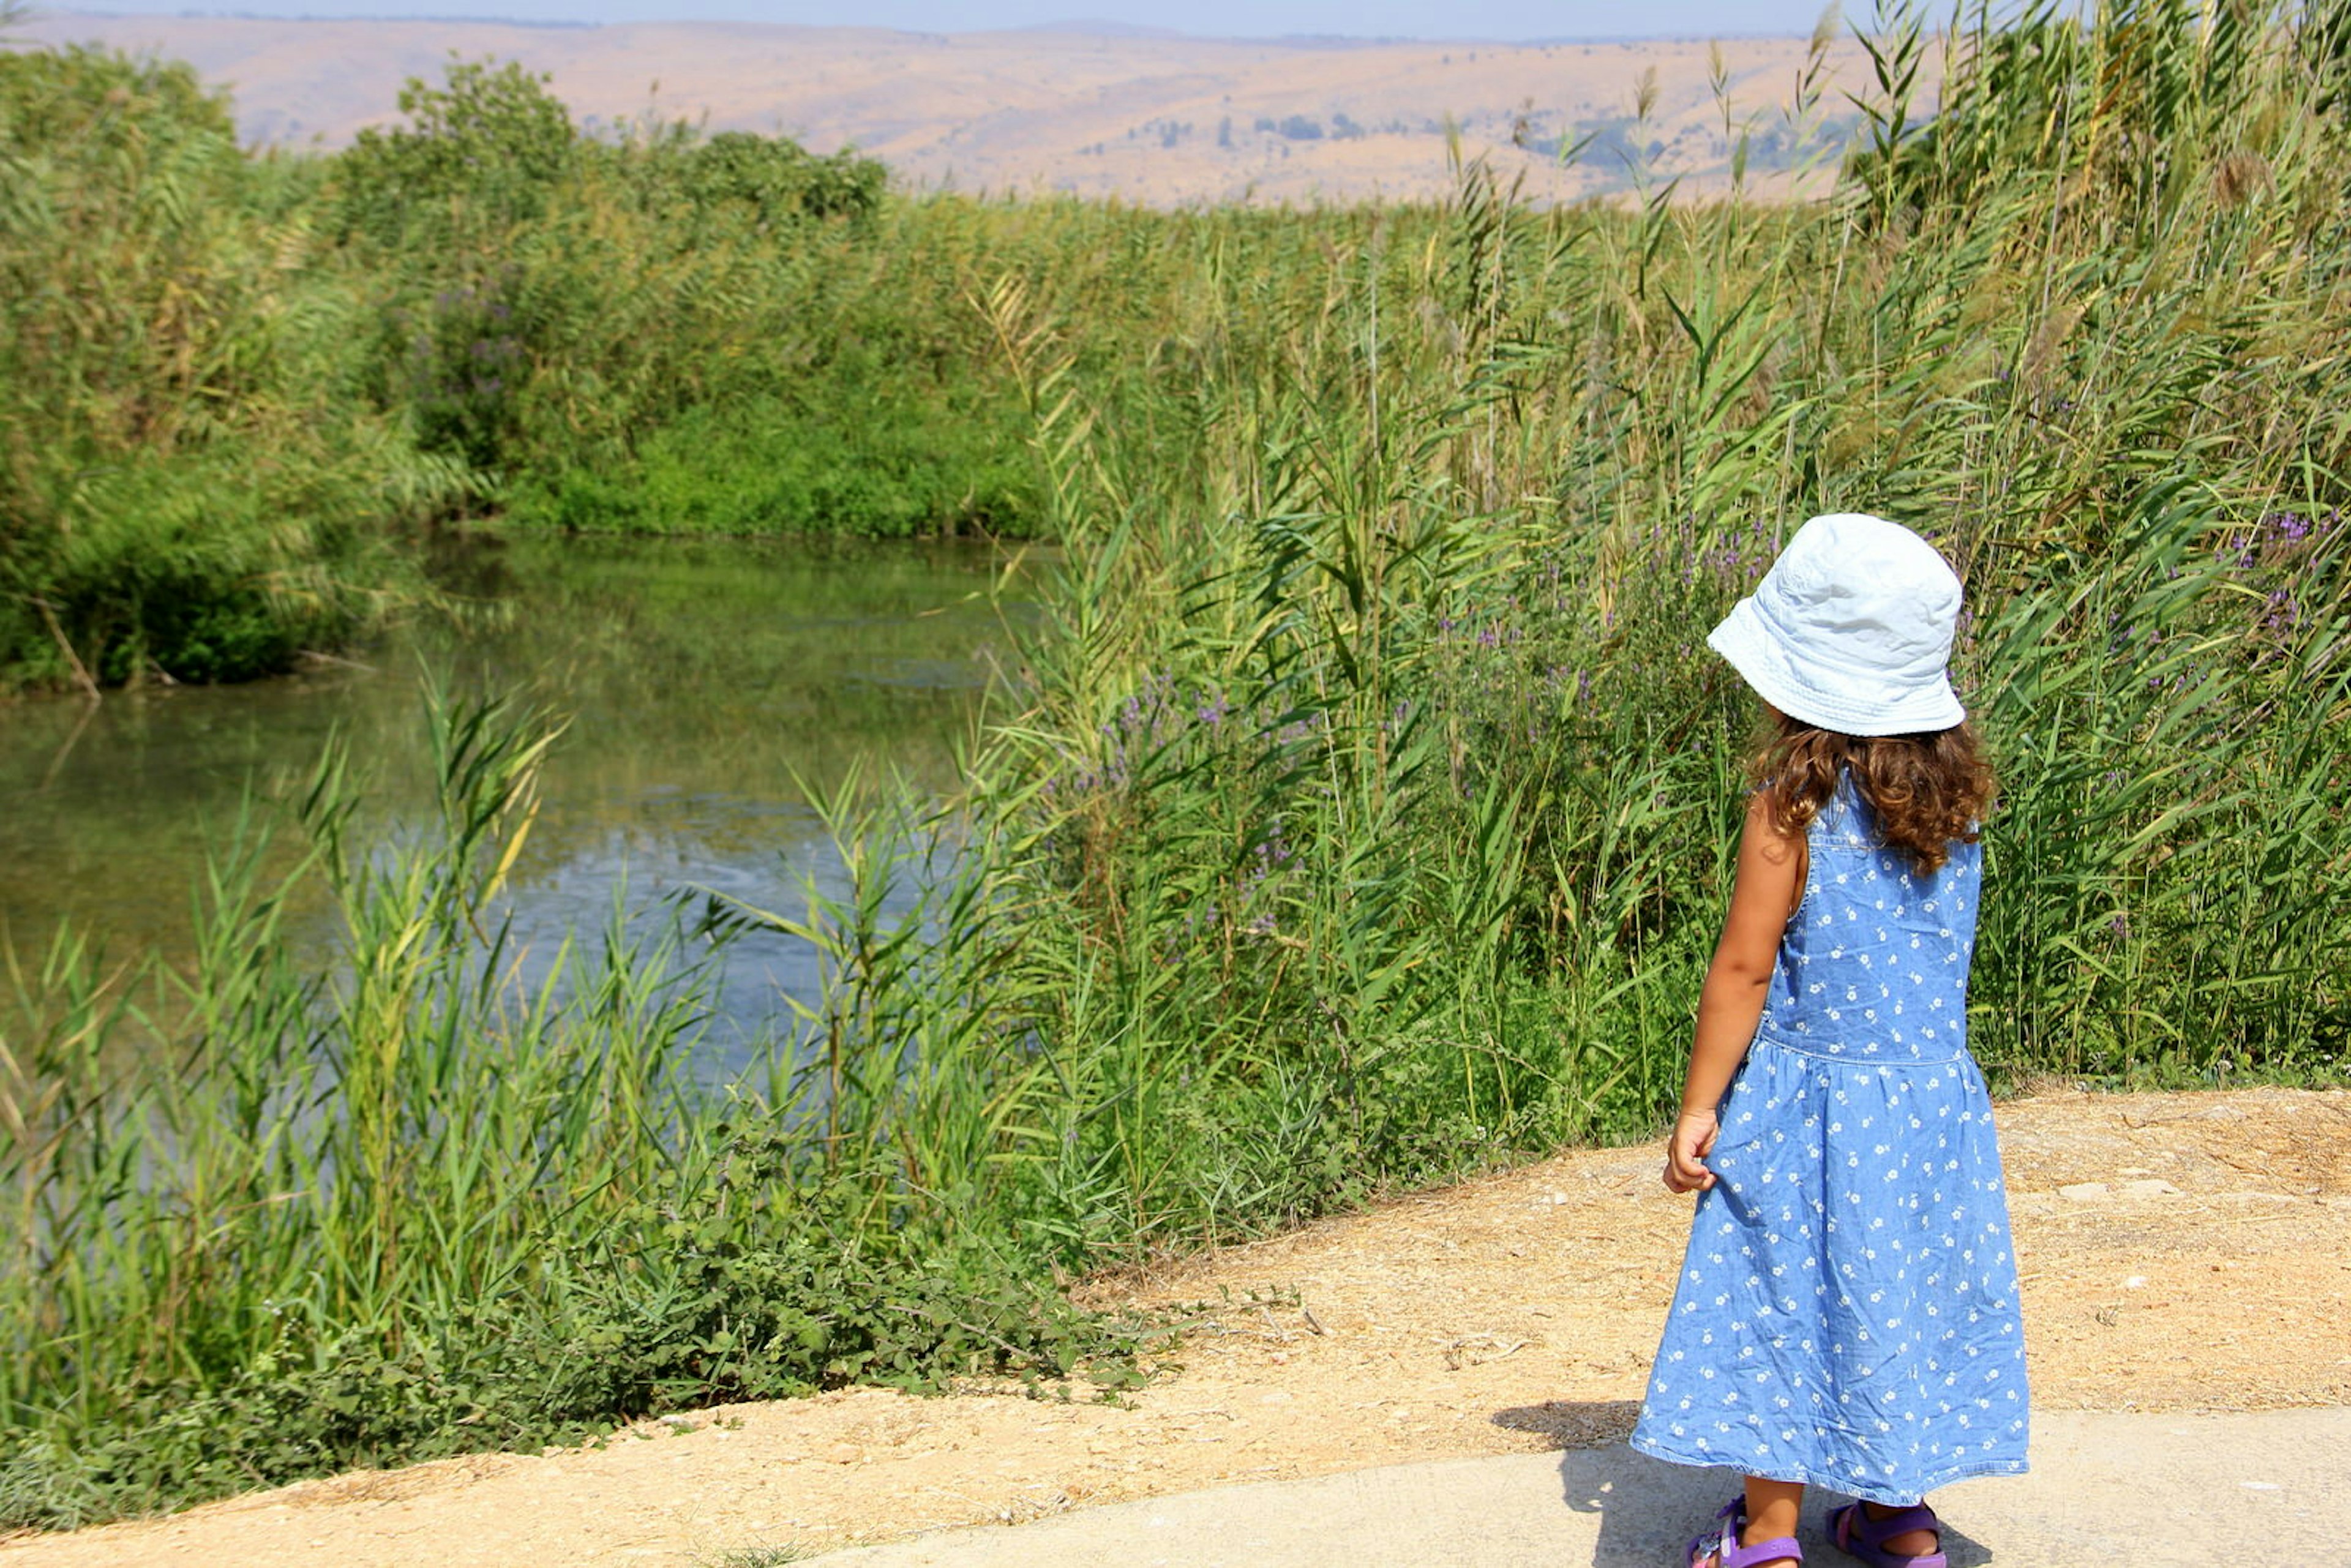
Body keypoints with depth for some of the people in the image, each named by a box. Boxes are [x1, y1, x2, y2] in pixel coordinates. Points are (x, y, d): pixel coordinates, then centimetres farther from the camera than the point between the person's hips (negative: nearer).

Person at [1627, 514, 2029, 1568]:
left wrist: (1698, 1107, -9)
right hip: (1934, 1092, 5)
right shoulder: (1955, 792, -2)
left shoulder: (1795, 804, -20)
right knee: (1902, 1297, 17)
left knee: (1789, 1298, 7)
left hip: (1809, 1103, -5)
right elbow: (1940, 947, 7)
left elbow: (1744, 968, -16)